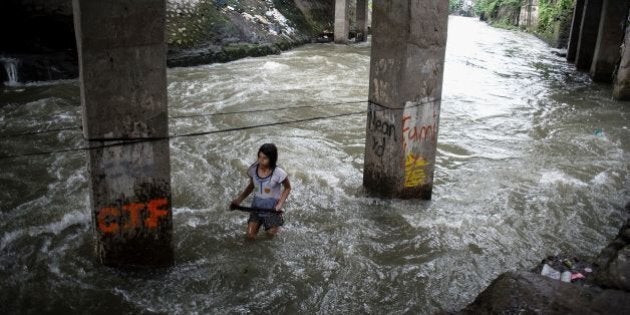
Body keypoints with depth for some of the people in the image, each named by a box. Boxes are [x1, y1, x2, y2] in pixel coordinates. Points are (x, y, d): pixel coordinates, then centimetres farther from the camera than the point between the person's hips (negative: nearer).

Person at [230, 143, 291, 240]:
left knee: (271, 234, 5)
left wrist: (280, 204, -16)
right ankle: (260, 222, 28)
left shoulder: (278, 173, -21)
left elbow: (287, 188, -4)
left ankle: (277, 222, 38)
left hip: (272, 208, -3)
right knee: (250, 236, -3)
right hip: (257, 206, 3)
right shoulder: (253, 169, -10)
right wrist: (239, 199, 0)